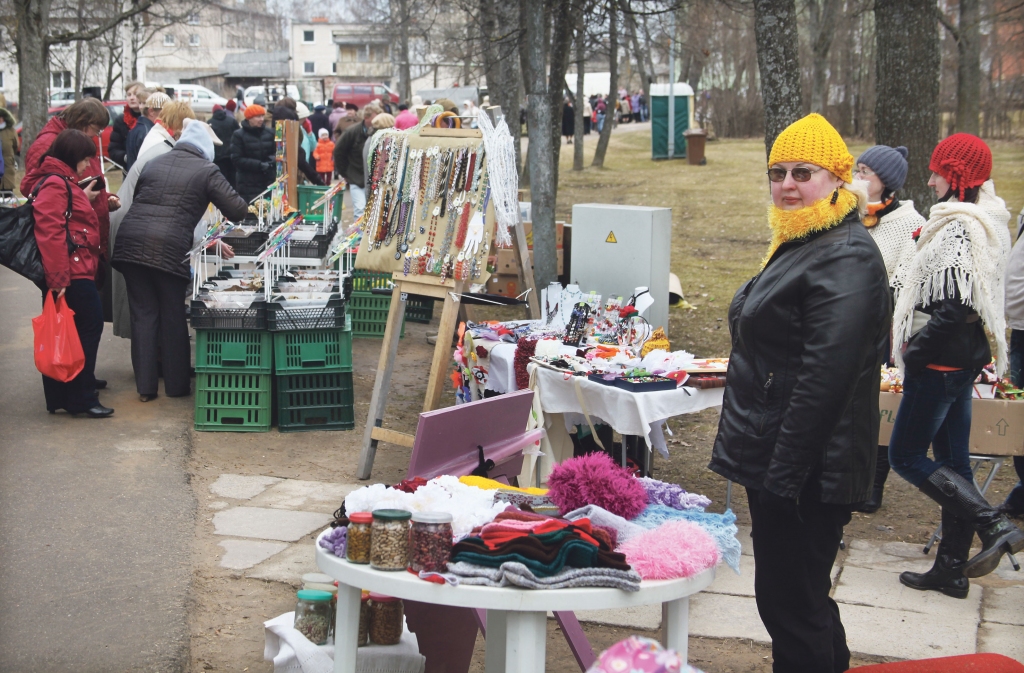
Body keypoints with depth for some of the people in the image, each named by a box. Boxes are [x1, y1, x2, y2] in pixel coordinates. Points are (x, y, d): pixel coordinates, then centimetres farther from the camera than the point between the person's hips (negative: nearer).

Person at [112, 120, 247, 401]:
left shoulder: (153, 164, 19)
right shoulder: (206, 170, 3)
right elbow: (237, 211, 0)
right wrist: (246, 208, 24)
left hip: (130, 244, 4)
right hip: (169, 249, -4)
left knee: (143, 315, 9)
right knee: (173, 317, 9)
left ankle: (145, 386, 11)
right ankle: (176, 385, 17)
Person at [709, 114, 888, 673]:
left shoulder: (844, 258, -18)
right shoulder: (800, 243, 15)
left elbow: (826, 378, -25)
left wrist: (783, 472, -24)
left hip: (806, 469, -10)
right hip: (777, 463, 10)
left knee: (790, 602, -3)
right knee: (799, 596, 19)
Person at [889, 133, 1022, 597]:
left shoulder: (958, 229, -19)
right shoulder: (981, 223, 13)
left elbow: (954, 306, -26)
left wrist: (914, 350, -17)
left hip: (941, 361, -10)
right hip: (963, 358, 10)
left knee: (905, 455, -2)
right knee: (952, 460, 13)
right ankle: (952, 568, 20)